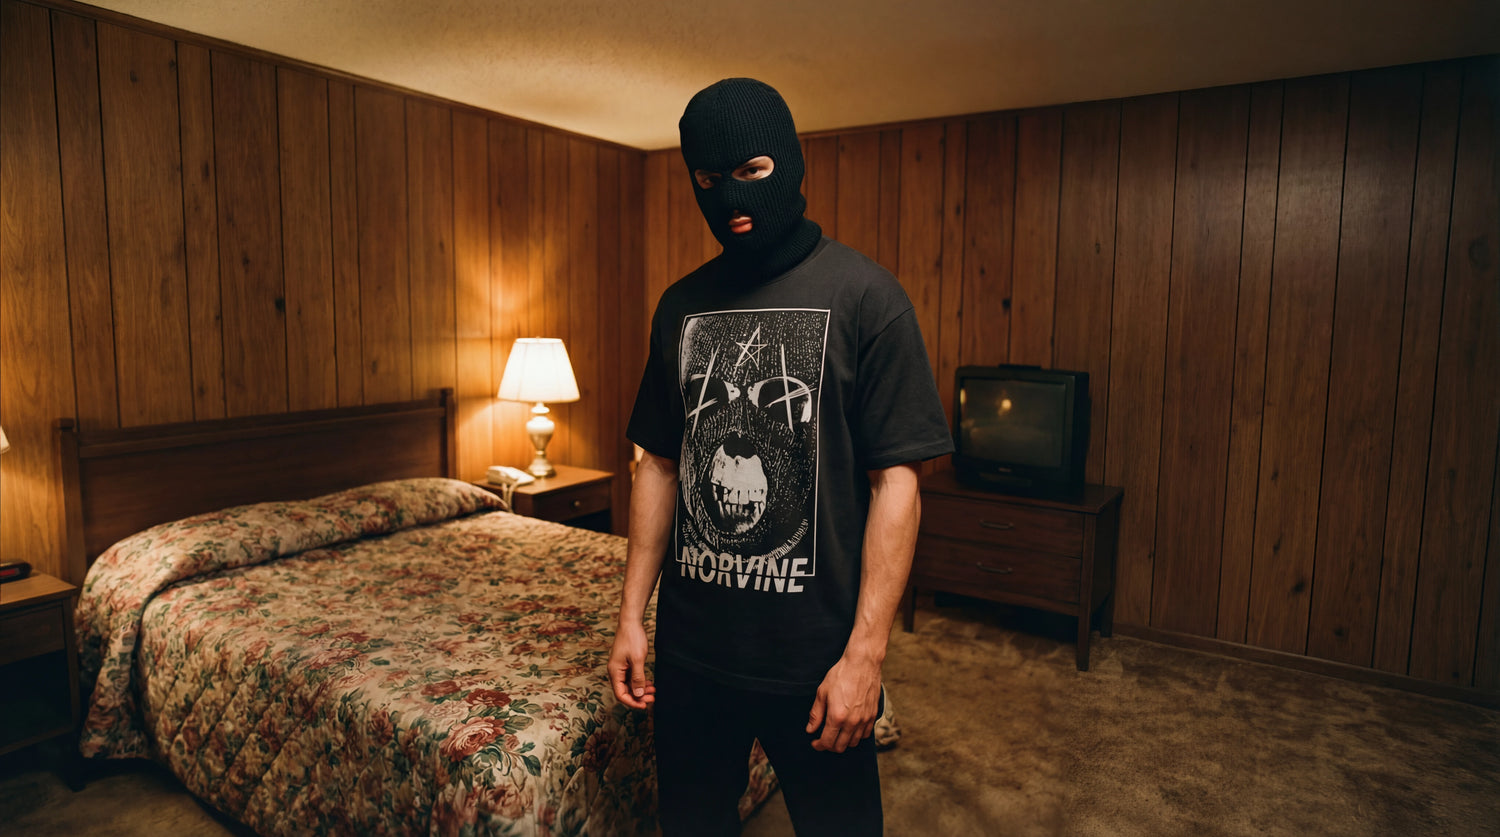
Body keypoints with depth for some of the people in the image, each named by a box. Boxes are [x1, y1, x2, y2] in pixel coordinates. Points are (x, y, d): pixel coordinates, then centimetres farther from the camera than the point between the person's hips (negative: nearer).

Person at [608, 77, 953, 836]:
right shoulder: (681, 306, 5)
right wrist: (631, 616, 7)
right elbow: (660, 464, 9)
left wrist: (864, 656, -15)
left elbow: (895, 482, -12)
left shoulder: (863, 295, -9)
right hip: (691, 643, 5)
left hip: (814, 654, -4)